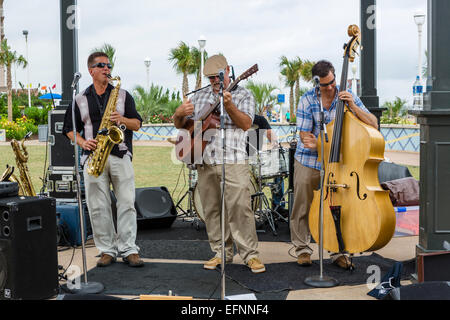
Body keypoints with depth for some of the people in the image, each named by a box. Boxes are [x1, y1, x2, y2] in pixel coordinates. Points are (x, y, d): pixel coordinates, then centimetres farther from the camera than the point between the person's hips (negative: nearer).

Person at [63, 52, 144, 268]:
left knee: (126, 203, -5)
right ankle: (107, 250, 10)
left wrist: (123, 119, -11)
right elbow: (69, 128, 15)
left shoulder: (123, 95, 13)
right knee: (98, 207, 0)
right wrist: (83, 142, -3)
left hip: (120, 155, 0)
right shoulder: (80, 100, 12)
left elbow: (137, 124, 9)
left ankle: (129, 250, 1)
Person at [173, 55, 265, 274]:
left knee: (239, 208, -11)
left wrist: (229, 105, -24)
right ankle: (221, 253, 16)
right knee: (211, 210, 6)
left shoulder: (243, 95, 6)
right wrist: (180, 113, -5)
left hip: (233, 162, -4)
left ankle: (250, 254, -4)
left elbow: (246, 124, -10)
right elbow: (179, 125, 19)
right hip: (205, 161, 4)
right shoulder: (200, 96, 18)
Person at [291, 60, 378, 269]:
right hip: (308, 162, 0)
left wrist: (353, 106, -25)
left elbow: (373, 125, -11)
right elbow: (305, 137, -9)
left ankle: (338, 252, 13)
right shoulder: (307, 101, -8)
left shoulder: (347, 97, -5)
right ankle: (302, 249, 22)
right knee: (303, 207, 5)